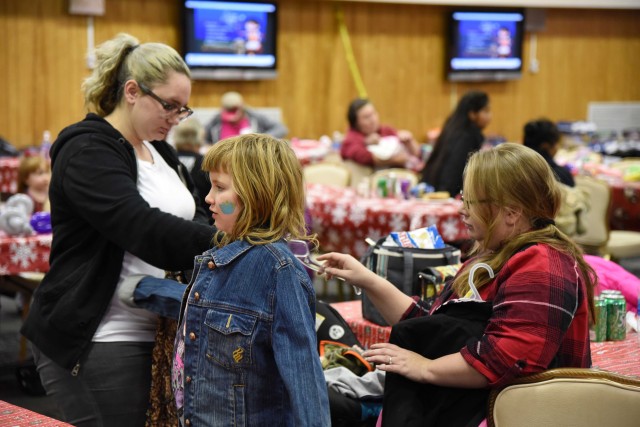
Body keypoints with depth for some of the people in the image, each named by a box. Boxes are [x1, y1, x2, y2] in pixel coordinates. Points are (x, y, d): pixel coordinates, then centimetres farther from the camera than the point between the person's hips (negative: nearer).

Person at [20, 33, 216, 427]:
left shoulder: (161, 152, 16)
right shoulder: (87, 152, -13)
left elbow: (192, 219, 13)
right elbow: (145, 230, -26)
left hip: (156, 336, 8)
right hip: (96, 347, -8)